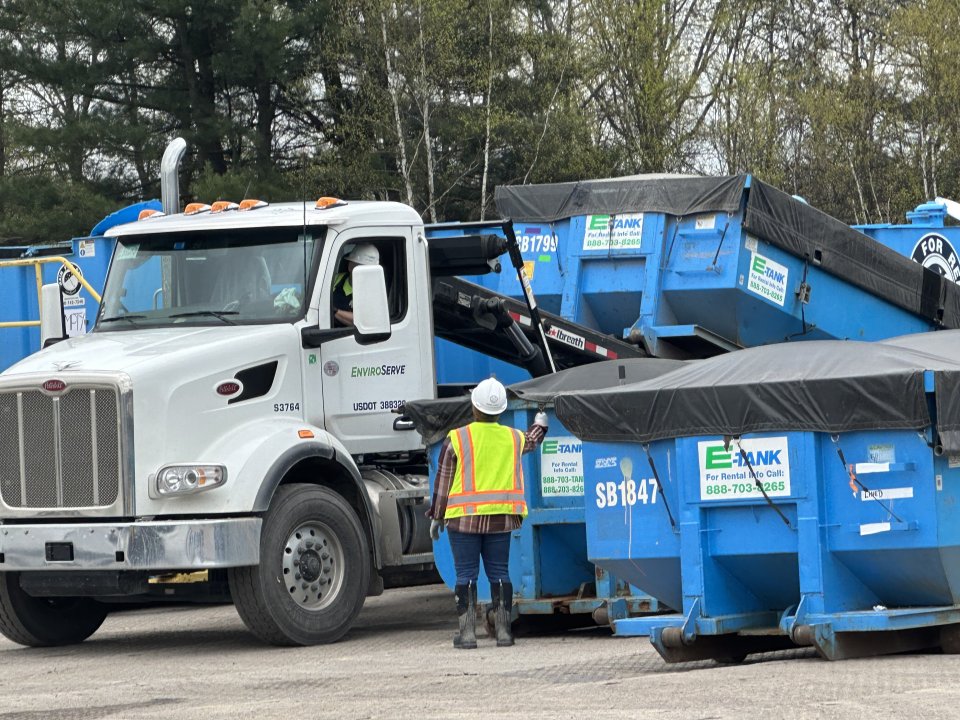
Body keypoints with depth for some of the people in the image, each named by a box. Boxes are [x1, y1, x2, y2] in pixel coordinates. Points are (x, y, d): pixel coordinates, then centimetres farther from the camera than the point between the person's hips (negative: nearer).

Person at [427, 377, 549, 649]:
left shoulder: (456, 439, -7)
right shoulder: (513, 438, 4)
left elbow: (443, 483, -3)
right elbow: (531, 442, 30)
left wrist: (436, 516, 6)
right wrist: (540, 423, 51)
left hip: (464, 517, -3)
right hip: (501, 516, 3)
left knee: (466, 575, 1)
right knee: (499, 573, 7)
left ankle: (467, 632, -1)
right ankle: (503, 630, 5)